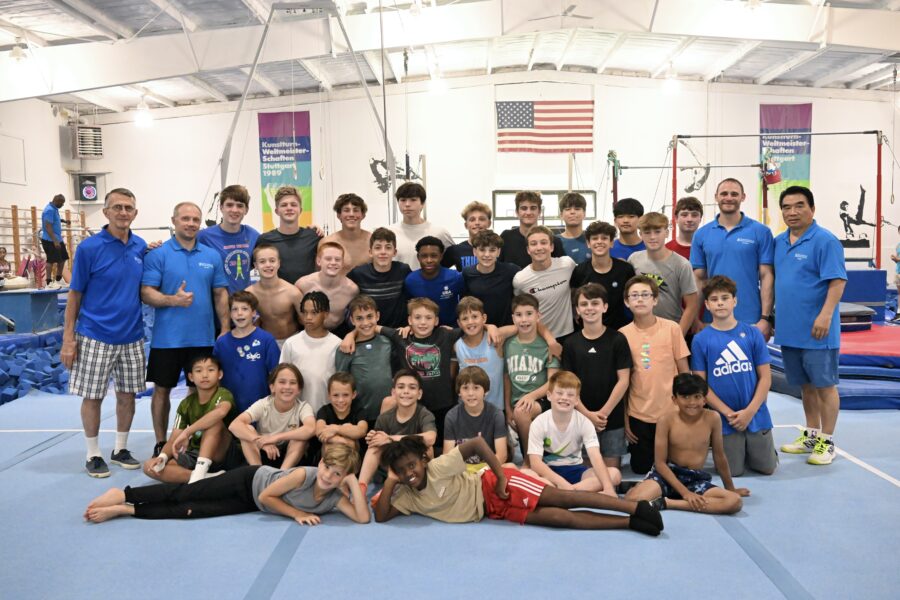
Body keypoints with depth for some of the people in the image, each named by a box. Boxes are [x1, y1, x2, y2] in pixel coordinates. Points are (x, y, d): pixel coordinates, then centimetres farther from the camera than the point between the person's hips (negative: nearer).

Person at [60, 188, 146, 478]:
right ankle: (94, 455, 21)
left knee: (127, 395, 11)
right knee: (92, 397, 5)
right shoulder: (89, 248, -9)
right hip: (95, 337, -4)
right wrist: (68, 338, -7)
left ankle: (120, 449, 27)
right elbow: (75, 294, -4)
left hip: (132, 336, 4)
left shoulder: (141, 247, 3)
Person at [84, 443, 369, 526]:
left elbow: (364, 518, -27)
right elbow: (266, 496, -23)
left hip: (253, 504, 3)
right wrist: (298, 514, -24)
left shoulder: (335, 498, -17)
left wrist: (354, 484, -34)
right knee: (184, 493, -5)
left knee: (189, 510, 0)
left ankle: (126, 510, 9)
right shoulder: (305, 475, -30)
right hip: (251, 481, -3)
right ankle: (123, 494, 10)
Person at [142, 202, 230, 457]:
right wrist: (173, 300, -24)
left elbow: (220, 294, 8)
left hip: (203, 338, 2)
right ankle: (161, 443, 23)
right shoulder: (158, 254, -2)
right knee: (162, 389, 9)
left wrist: (225, 328, 2)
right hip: (167, 338, -2)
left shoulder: (212, 256, 7)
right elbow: (146, 293, -7)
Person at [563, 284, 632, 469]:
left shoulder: (618, 340, -3)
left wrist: (604, 412, -11)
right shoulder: (570, 343, 3)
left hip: (613, 417, -1)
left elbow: (623, 380, -5)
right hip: (582, 417, 1)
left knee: (612, 469, 2)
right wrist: (587, 414, -9)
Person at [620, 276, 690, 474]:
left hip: (671, 411, -1)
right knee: (641, 467, 10)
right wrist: (624, 419, 2)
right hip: (638, 414, 1)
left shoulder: (672, 328, -5)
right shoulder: (623, 335, -3)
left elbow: (684, 371, 0)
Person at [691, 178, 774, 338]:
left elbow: (766, 276, -2)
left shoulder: (760, 232, 0)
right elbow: (699, 278, 6)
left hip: (750, 321, -2)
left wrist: (765, 317, -8)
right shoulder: (701, 234, 6)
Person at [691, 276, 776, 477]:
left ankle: (750, 449, 38)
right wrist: (728, 413, -13)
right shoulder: (701, 340, -5)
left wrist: (750, 411, -11)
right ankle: (732, 449, 33)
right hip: (724, 419, -1)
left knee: (767, 468, 9)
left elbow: (765, 377, -1)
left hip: (756, 415, 2)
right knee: (734, 471, 3)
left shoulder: (752, 333, -1)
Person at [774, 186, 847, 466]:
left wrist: (825, 316, -25)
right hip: (788, 330, 7)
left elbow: (837, 281, -16)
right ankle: (811, 435, 29)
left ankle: (826, 442, 14)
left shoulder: (825, 241, -11)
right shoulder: (779, 242, 10)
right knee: (805, 385, 17)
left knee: (824, 385, 4)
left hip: (816, 332, -7)